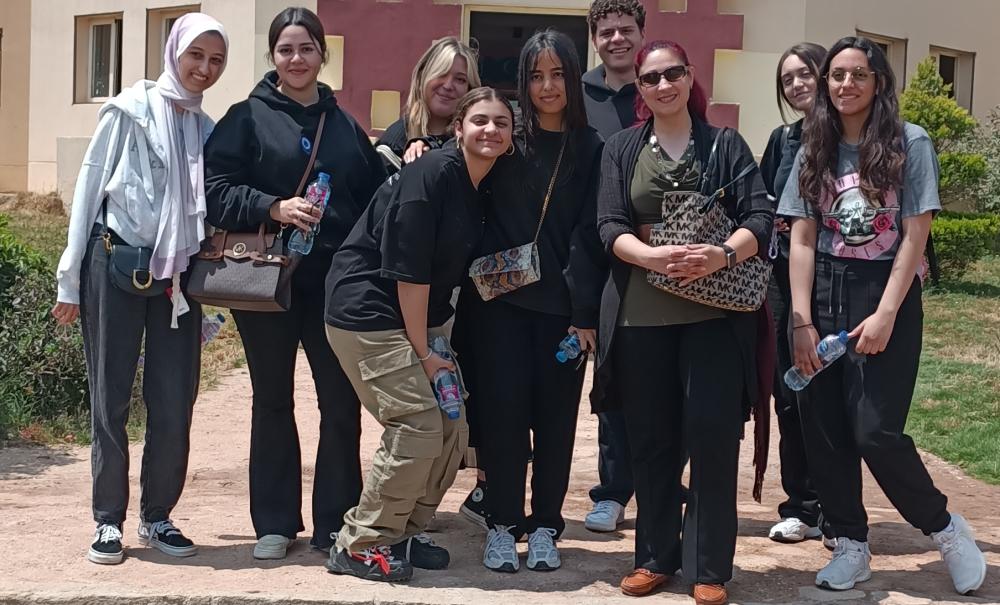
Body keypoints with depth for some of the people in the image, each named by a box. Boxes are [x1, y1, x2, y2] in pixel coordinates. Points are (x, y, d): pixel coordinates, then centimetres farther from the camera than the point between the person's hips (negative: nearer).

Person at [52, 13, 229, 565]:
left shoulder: (210, 129, 11)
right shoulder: (131, 110, -2)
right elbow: (90, 185, -1)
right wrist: (71, 277, -4)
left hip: (179, 274, 4)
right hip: (116, 264, -4)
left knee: (174, 405, 2)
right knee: (111, 400, 1)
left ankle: (157, 517, 16)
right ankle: (108, 521, 10)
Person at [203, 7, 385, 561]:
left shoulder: (345, 126, 12)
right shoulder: (247, 118, 1)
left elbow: (375, 199, 15)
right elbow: (216, 190, -8)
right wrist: (274, 208, -21)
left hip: (334, 281, 3)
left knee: (342, 402, 2)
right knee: (272, 401, 8)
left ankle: (335, 523, 14)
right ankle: (275, 524, 17)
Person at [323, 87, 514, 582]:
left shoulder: (486, 188, 7)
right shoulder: (434, 172, -19)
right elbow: (408, 268, -20)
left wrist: (434, 342, 4)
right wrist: (423, 353, -15)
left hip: (420, 316, 9)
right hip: (369, 313, -9)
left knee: (452, 430, 7)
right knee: (417, 429, -12)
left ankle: (402, 533, 22)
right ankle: (359, 545, 3)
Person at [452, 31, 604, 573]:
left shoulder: (591, 148, 2)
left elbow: (590, 234, -1)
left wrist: (586, 312, -6)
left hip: (562, 305, 1)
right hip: (500, 299, 0)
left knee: (555, 418, 5)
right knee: (503, 412, 0)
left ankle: (544, 528, 17)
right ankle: (502, 526, 12)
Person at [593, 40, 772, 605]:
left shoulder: (726, 145, 5)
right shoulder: (622, 148, 8)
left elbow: (761, 218, -3)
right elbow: (610, 226, -2)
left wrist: (724, 254, -23)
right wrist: (653, 256, -22)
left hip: (714, 312, -1)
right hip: (641, 314, 2)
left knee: (712, 436, -3)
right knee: (651, 439, 8)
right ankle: (655, 556, 21)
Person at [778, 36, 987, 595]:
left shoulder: (910, 143, -4)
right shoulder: (814, 152, 8)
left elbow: (915, 237, -8)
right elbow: (802, 242, 4)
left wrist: (885, 315, -15)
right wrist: (803, 322, -5)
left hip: (886, 295, -4)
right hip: (824, 296, 5)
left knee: (875, 431, -11)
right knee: (823, 431, 3)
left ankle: (945, 526, 12)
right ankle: (851, 545, 18)